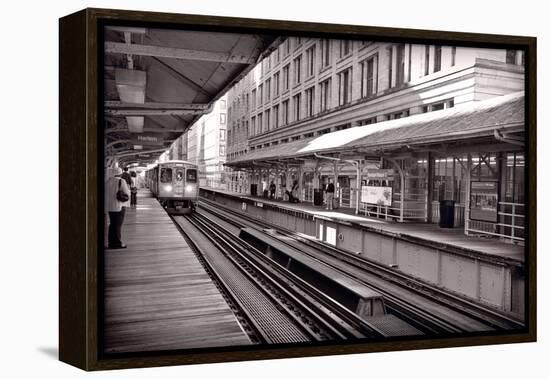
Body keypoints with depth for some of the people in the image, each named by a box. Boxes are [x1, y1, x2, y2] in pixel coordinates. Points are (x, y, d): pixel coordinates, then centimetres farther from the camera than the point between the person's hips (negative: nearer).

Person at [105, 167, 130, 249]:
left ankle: (111, 242, 19)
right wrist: (128, 188, 10)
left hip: (110, 206, 6)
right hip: (119, 206, -6)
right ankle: (117, 243, 2)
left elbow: (106, 194, 12)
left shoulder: (108, 181, 8)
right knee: (118, 224, -1)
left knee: (112, 224, 14)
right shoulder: (121, 181, -12)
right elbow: (127, 194, -9)